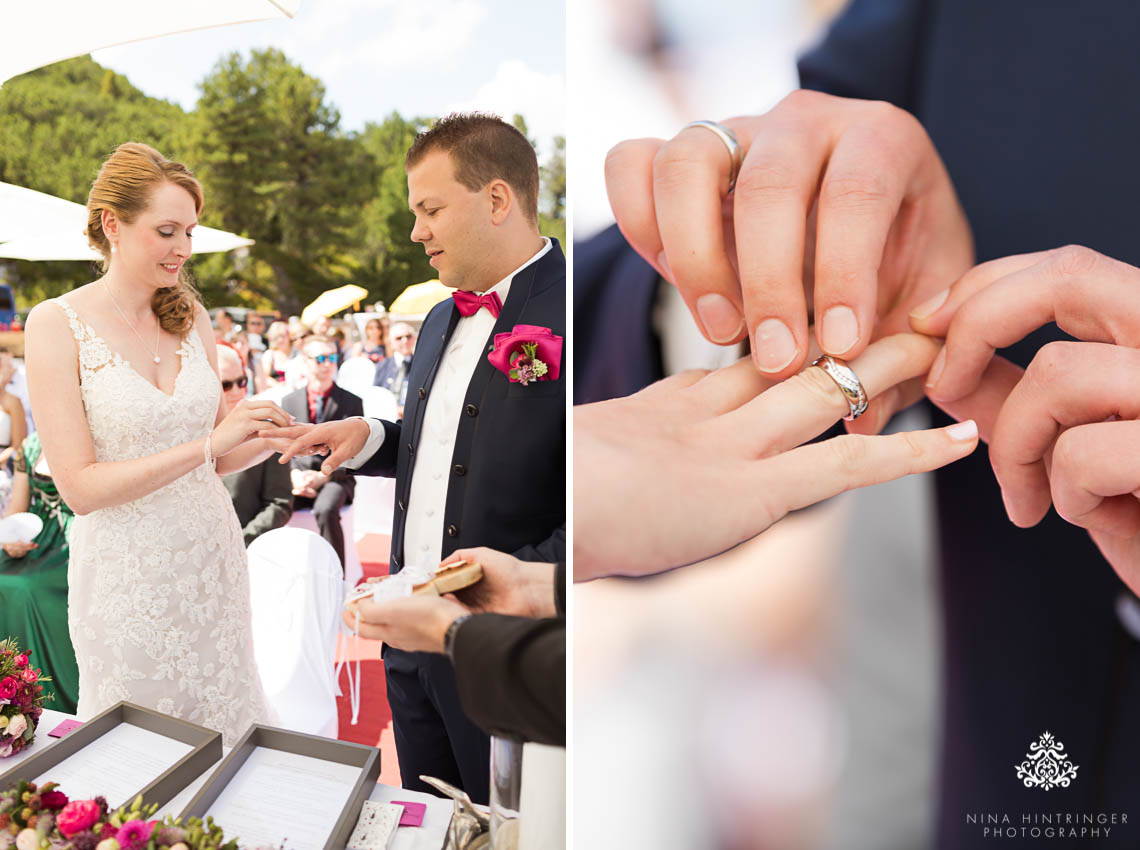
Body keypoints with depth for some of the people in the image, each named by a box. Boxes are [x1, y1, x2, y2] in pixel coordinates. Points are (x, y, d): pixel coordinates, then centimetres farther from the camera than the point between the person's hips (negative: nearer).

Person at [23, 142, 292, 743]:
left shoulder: (190, 317, 4)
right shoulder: (56, 325, -9)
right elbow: (78, 486, -15)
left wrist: (272, 436, -9)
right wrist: (206, 445, -22)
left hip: (211, 557, 4)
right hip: (126, 575, -4)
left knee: (226, 727, 16)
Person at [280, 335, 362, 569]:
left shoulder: (352, 402, 4)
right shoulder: (289, 401, 14)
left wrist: (322, 476, -14)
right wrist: (294, 474, -8)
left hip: (335, 477, -3)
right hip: (299, 477, 3)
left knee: (325, 510, -35)